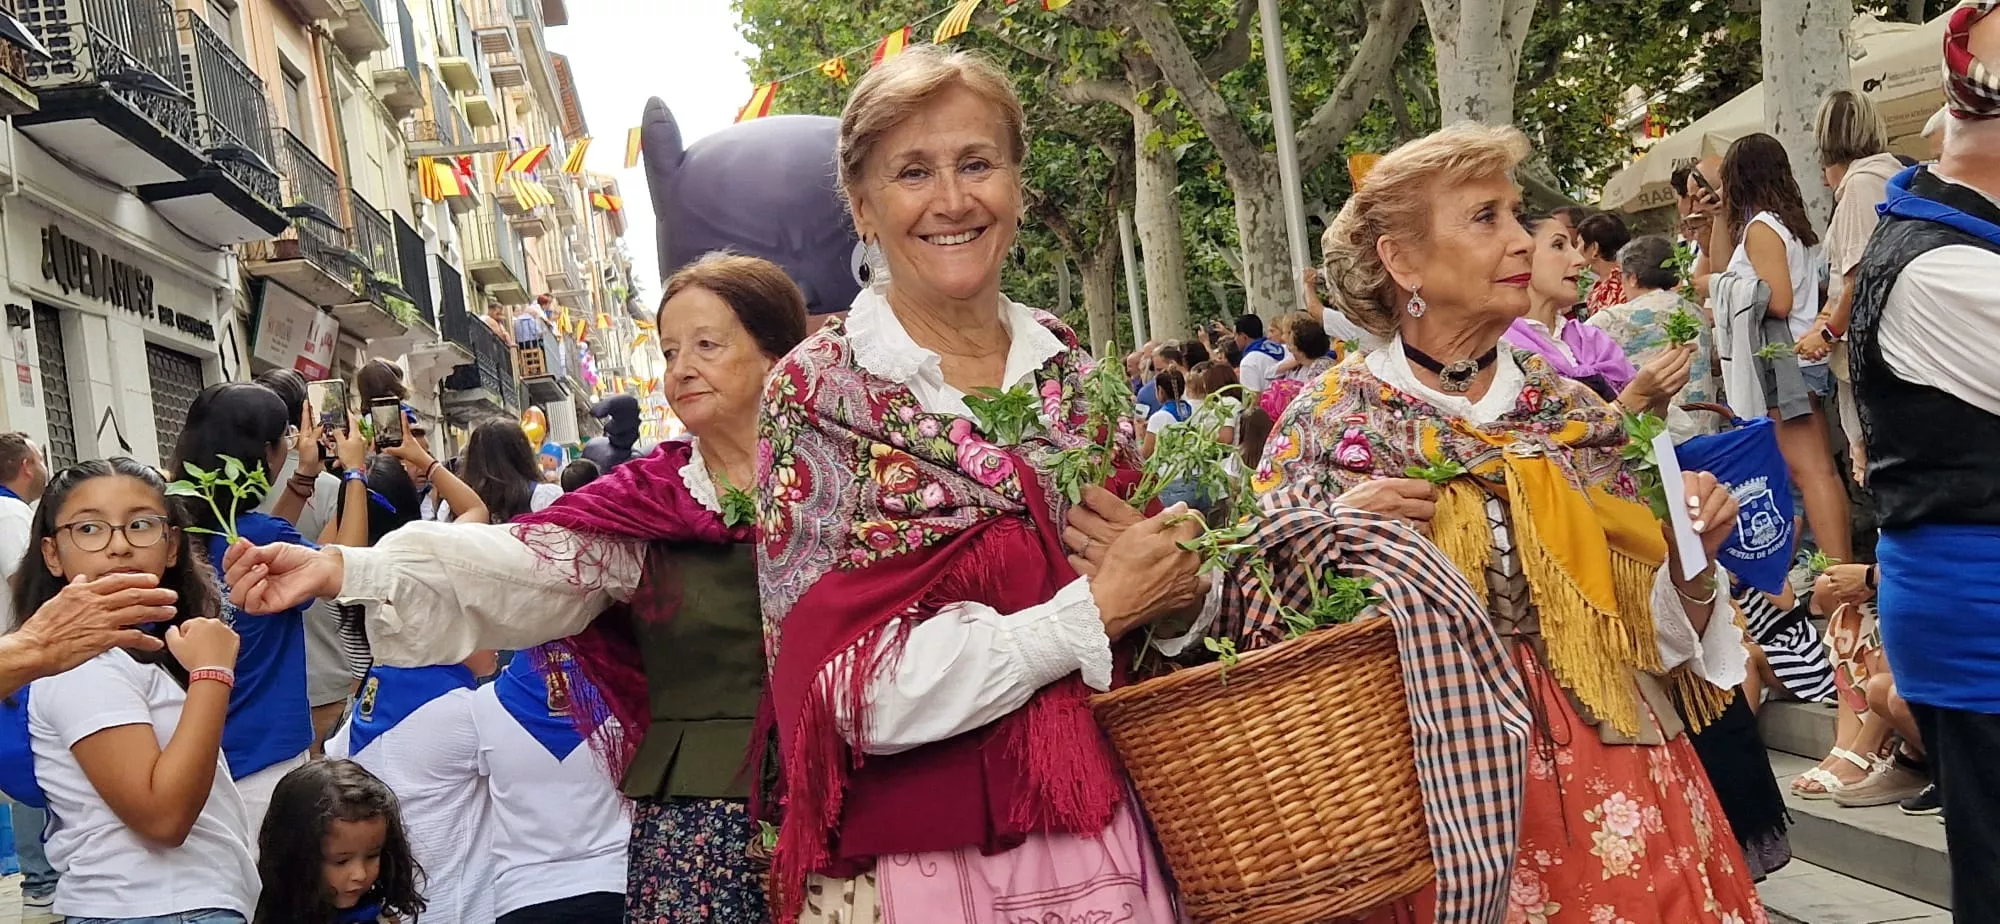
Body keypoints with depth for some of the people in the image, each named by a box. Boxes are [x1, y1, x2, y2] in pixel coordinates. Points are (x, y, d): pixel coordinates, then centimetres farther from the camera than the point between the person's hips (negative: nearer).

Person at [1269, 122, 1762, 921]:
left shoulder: (1573, 412, 4)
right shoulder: (1331, 422, -6)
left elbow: (1651, 623, 9)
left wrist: (1689, 558, -9)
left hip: (1613, 782, 3)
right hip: (1439, 791, -3)